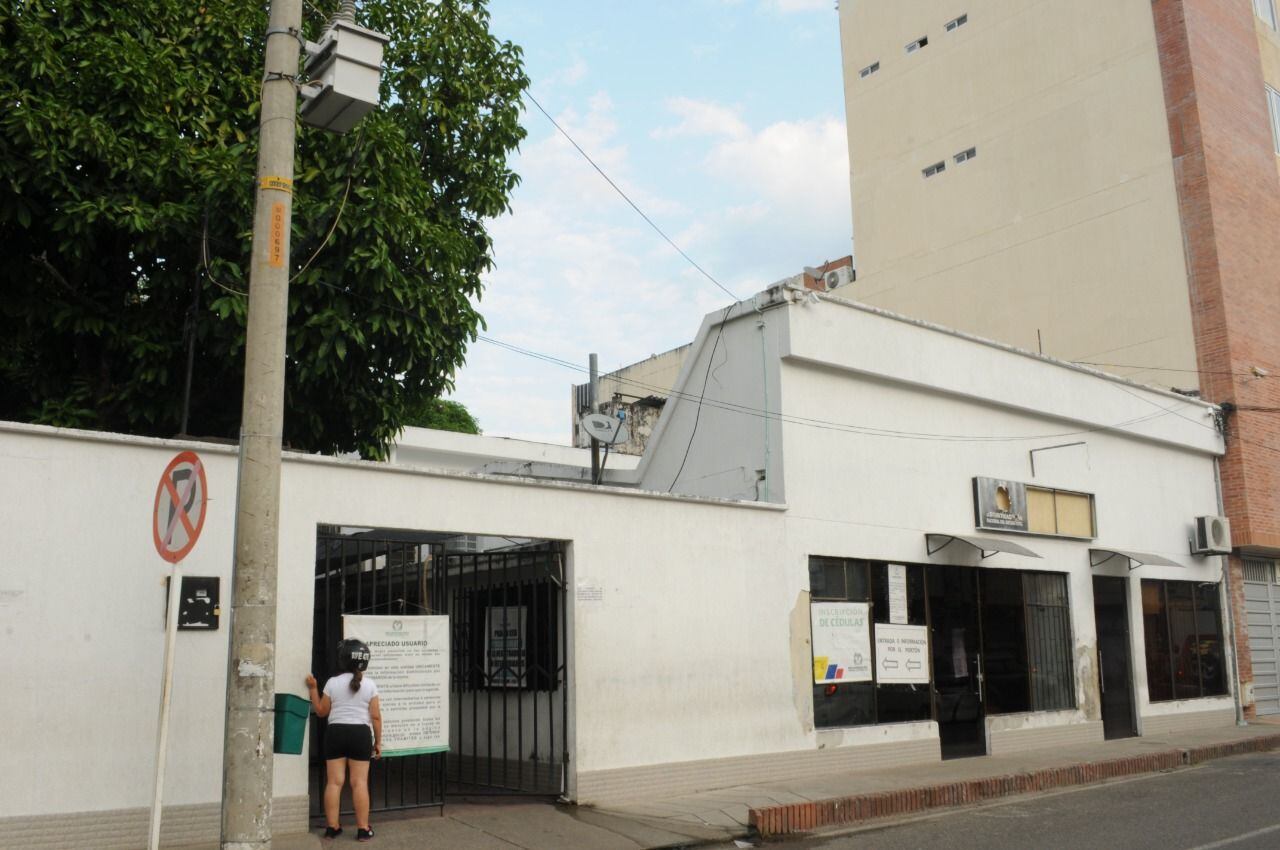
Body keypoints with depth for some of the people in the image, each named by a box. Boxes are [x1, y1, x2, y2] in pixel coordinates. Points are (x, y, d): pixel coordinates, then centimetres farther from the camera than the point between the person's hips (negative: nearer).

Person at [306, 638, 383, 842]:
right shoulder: (369, 684, -3)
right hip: (360, 734, -1)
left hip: (335, 733, 1)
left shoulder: (332, 683, -2)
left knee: (334, 782, 5)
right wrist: (378, 741, 5)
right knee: (360, 783, 1)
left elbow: (321, 712, 6)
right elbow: (376, 716, -3)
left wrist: (313, 689, 15)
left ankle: (332, 827, 8)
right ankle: (363, 829, 3)